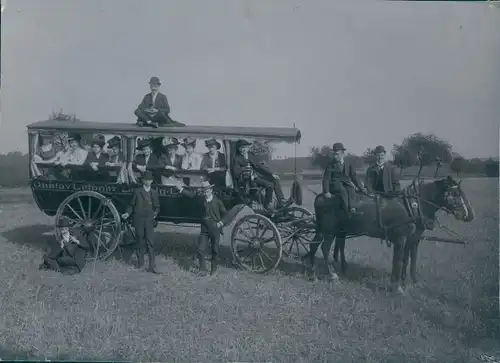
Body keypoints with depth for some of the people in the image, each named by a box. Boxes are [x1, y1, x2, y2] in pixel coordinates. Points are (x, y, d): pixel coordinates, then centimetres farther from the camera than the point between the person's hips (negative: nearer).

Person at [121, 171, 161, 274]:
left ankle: (152, 266, -7)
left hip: (149, 220, 1)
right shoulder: (137, 191, 4)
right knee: (140, 242, 8)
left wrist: (156, 212, -3)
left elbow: (157, 206, 16)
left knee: (150, 242, -6)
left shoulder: (154, 193, 10)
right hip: (139, 220, -1)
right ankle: (140, 262, 25)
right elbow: (131, 205, 5)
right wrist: (128, 213, -10)